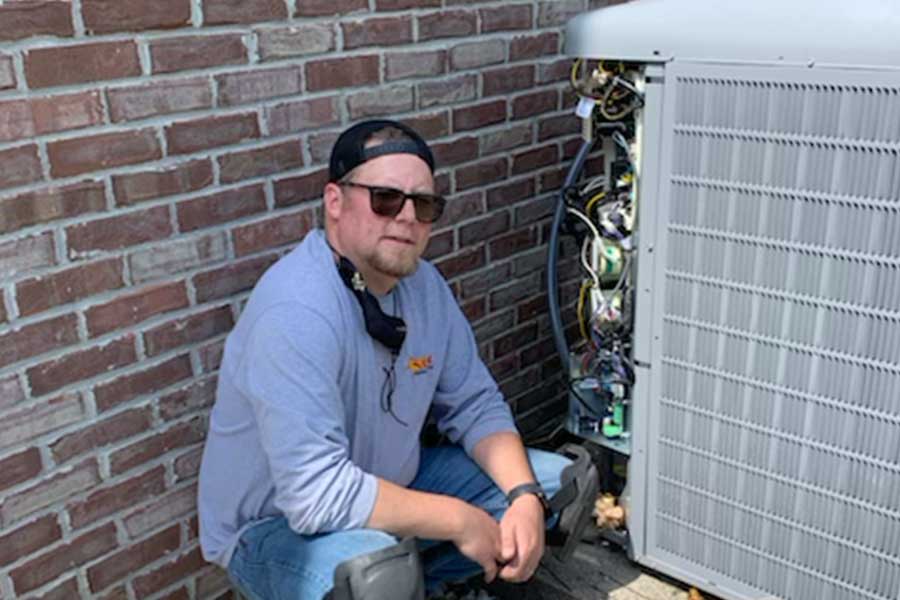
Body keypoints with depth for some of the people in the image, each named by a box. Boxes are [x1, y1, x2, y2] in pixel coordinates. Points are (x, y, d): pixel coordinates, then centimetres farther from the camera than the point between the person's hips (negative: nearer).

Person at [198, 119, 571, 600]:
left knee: (554, 481, 3)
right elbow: (317, 495, -34)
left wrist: (525, 497, -15)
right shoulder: (296, 308, -29)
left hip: (387, 491, 8)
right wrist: (459, 521, -23)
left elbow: (475, 406, 3)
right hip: (276, 528, -7)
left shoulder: (423, 283, -4)